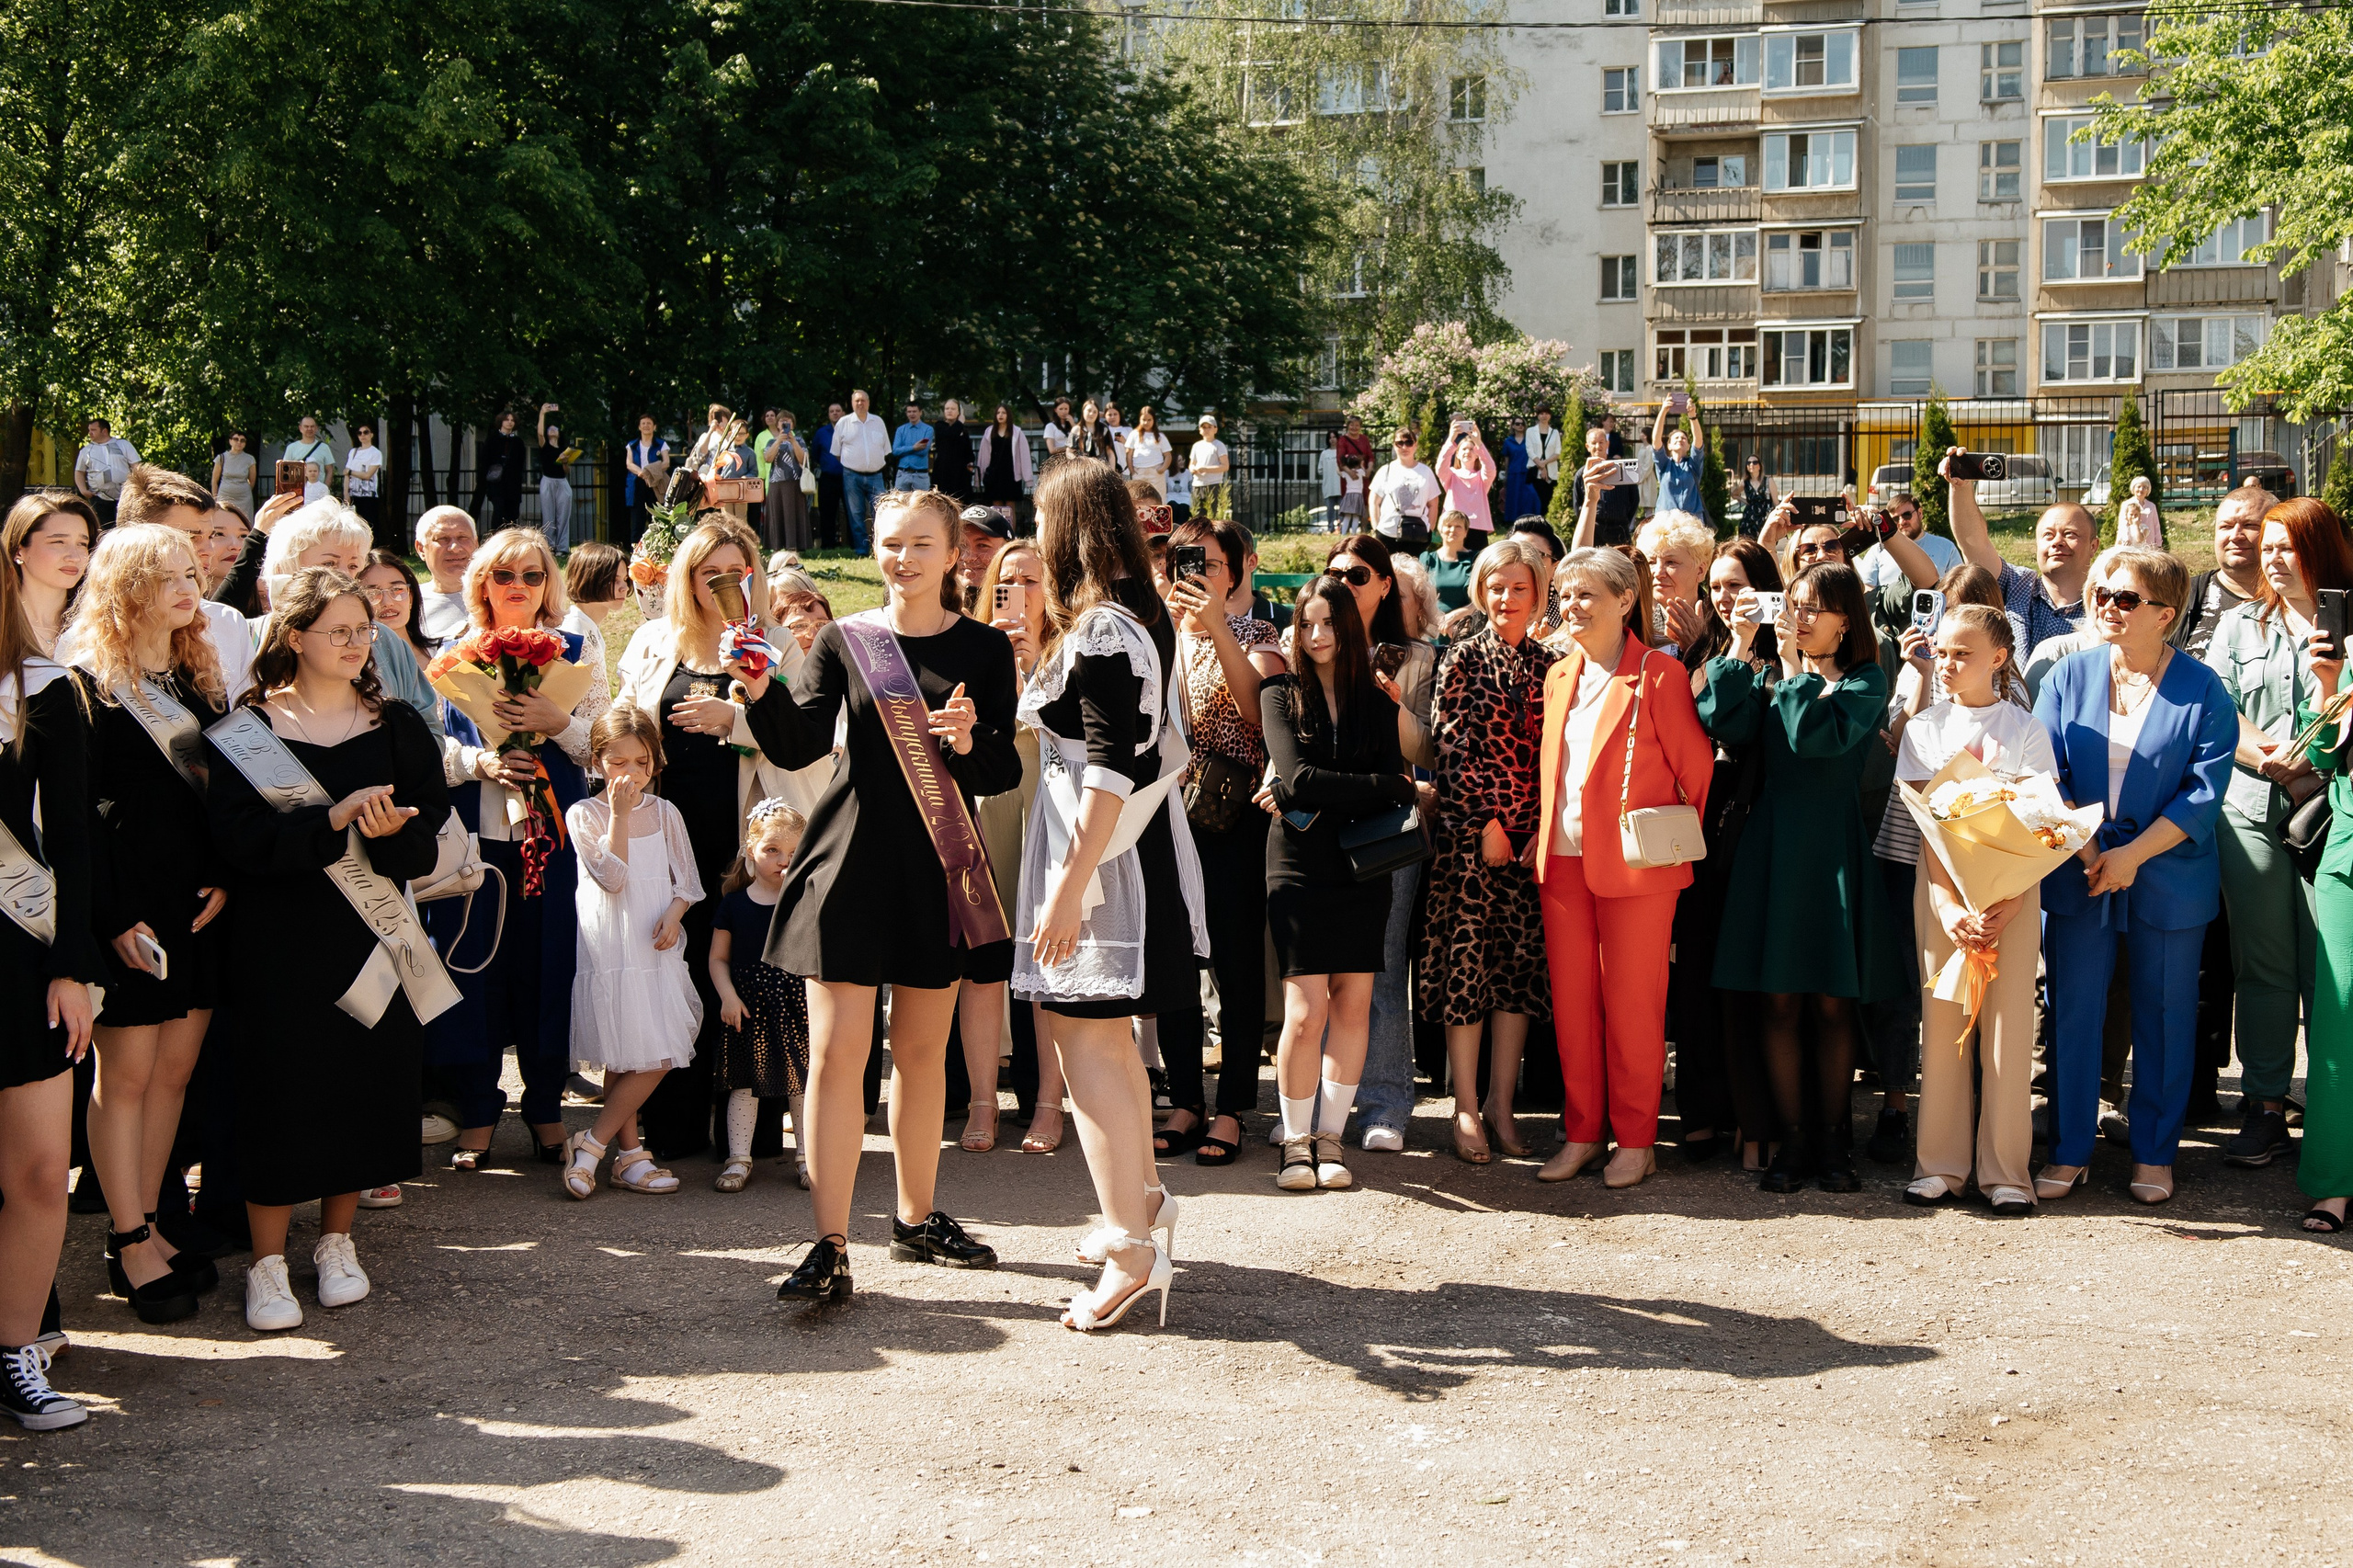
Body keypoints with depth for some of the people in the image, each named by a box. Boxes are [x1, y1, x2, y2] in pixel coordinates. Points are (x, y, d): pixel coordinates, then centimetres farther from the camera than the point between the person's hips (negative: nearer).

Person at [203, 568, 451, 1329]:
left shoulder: (395, 726, 7)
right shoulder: (246, 732, -3)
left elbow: (431, 824, 0)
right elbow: (240, 838, -15)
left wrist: (393, 827, -22)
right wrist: (337, 818, -24)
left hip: (372, 931, 3)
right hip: (279, 934, -3)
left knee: (367, 1081, 5)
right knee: (281, 1088, -2)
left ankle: (336, 1240, 23)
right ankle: (267, 1262, 10)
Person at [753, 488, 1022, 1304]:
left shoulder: (984, 649, 5)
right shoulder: (845, 640, 3)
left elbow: (1007, 772, 3)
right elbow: (798, 746, -7)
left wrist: (969, 742, -18)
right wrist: (760, 691, -25)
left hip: (936, 866, 2)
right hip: (853, 858, -1)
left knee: (922, 1049, 12)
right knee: (837, 1050, -8)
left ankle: (916, 1218, 28)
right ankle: (830, 1248, -5)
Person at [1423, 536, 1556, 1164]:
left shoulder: (1549, 666, 10)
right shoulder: (1462, 659, 1)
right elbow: (1451, 747, -5)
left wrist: (1544, 829, -3)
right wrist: (1486, 822, -9)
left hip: (1532, 837, 3)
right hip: (1469, 832, -3)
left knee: (1522, 960, 3)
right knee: (1466, 957, -4)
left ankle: (1501, 1101, 12)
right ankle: (1466, 1107, 4)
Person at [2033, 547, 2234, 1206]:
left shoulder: (2203, 690, -3)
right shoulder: (2069, 674, 3)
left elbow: (2206, 791, -9)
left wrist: (2133, 854, -16)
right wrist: (2086, 849, -12)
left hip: (2168, 879, -2)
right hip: (2077, 876, 2)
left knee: (2164, 1016, 6)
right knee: (2073, 1011, 5)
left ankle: (2155, 1153, 19)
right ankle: (2069, 1151, 15)